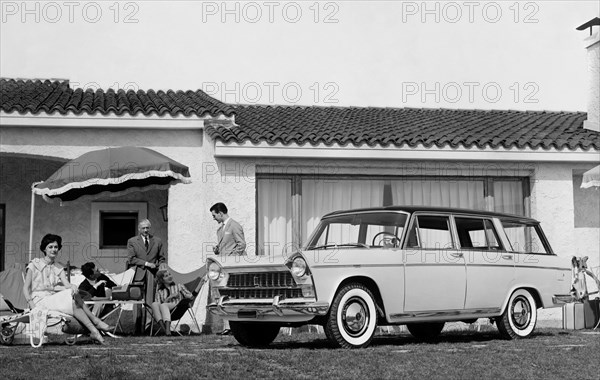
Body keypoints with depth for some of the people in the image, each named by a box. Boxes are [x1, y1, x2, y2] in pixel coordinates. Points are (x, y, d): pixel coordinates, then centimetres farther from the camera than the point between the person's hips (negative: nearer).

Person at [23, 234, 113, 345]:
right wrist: (32, 306, -17)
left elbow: (67, 284, -1)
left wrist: (73, 286, -26)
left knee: (73, 294, -28)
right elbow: (26, 288, -2)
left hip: (54, 300, 5)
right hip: (39, 301, -5)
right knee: (74, 303, -29)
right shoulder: (34, 265, 4)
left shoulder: (58, 269, 17)